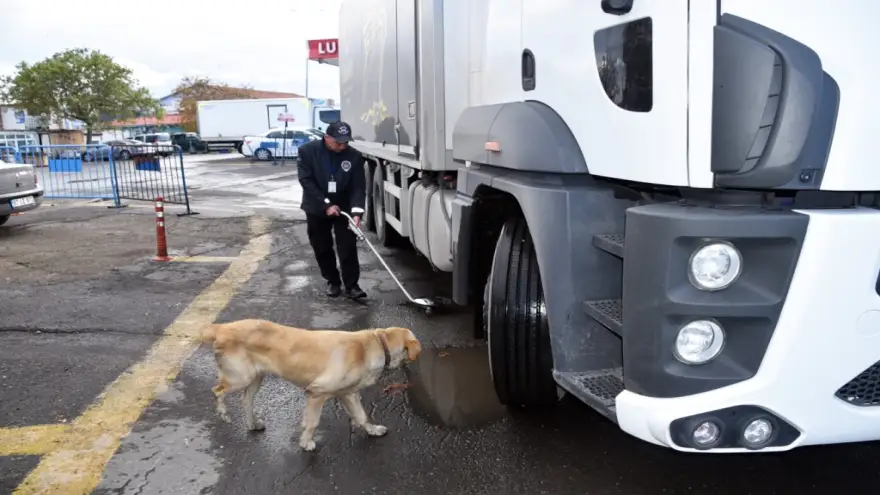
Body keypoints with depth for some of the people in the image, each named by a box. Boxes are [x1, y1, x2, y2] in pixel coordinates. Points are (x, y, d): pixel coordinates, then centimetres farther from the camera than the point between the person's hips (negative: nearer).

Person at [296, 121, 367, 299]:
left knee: (348, 247, -5)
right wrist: (326, 205, -24)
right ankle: (333, 281, 24)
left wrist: (356, 211, -29)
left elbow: (358, 187, -14)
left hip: (344, 207, 0)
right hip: (317, 209, 0)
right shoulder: (307, 151, -15)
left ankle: (352, 285, 2)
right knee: (322, 248, 8)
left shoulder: (355, 156, -12)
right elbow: (306, 181, -17)